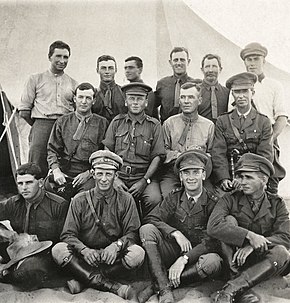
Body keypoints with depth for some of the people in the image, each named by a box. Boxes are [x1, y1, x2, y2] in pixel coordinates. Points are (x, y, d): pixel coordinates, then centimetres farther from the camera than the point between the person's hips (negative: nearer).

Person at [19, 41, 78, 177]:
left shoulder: (73, 84, 17)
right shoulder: (35, 79, 13)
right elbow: (24, 111, 10)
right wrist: (38, 125, 9)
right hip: (41, 125, -1)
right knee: (38, 170, -9)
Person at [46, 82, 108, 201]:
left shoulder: (102, 123, 7)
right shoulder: (62, 121, 15)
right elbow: (52, 149, 13)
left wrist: (89, 173, -9)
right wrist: (56, 170, -5)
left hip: (90, 174, -2)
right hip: (63, 172, 3)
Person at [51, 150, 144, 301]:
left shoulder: (125, 200, 1)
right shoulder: (80, 201, 2)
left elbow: (132, 232, -2)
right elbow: (68, 235, -1)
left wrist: (117, 245, -24)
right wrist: (84, 250, -22)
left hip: (114, 256, -1)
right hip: (85, 256, 1)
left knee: (137, 253, -30)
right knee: (58, 250, -28)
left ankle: (87, 278, -19)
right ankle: (114, 287, -31)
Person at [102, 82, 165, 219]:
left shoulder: (154, 125, 6)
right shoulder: (117, 122, 11)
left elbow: (157, 157, 1)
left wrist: (144, 181, -9)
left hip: (144, 176, -1)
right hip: (118, 175, 1)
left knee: (155, 200, -28)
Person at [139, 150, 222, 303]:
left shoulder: (213, 203, -6)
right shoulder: (174, 197, 2)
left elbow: (213, 241, -14)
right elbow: (152, 219, -7)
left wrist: (184, 259, -24)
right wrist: (175, 233, -23)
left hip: (195, 255, -1)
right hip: (172, 250, 2)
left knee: (213, 262, -35)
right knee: (147, 229, -23)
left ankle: (157, 285, -23)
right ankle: (164, 290, -29)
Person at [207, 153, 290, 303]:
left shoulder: (277, 204, 2)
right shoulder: (230, 200, -4)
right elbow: (213, 226, -21)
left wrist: (252, 247, -25)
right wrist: (249, 236, -30)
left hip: (260, 260, 1)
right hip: (233, 261, 0)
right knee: (229, 220, -23)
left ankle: (231, 288, -34)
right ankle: (243, 290, -32)